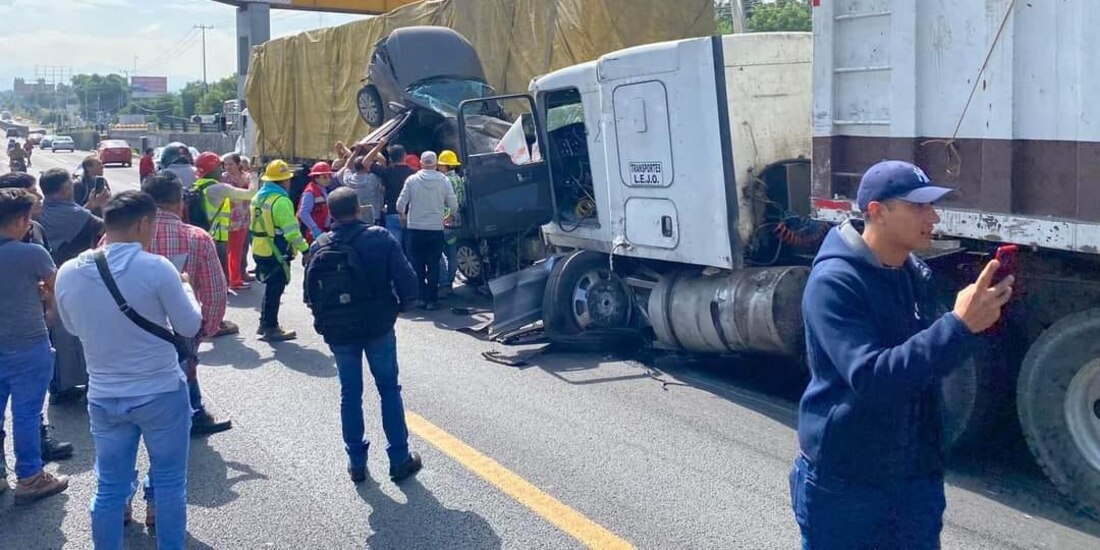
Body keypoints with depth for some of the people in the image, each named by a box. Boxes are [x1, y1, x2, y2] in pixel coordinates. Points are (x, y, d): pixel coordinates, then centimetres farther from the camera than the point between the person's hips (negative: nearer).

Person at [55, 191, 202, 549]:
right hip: (162, 394, -3)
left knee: (110, 488, 15)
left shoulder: (68, 273, -5)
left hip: (103, 398, 4)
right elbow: (190, 327, -7)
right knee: (169, 483, 13)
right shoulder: (156, 268, -19)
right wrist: (184, 287, 9)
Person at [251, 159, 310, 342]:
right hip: (276, 253, -9)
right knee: (275, 290, 2)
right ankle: (271, 328, 8)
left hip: (260, 250, 9)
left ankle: (265, 323, 29)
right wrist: (305, 249, -19)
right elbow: (292, 230, -23)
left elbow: (257, 224, 14)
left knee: (270, 288, 21)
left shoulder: (258, 197, 8)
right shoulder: (281, 201, -20)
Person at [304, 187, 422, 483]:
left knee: (350, 394, 13)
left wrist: (325, 319, 14)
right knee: (389, 390, 10)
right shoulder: (381, 238, -10)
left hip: (338, 331, 2)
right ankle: (399, 459, 13)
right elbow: (407, 281, -13)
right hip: (378, 326, -2)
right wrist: (398, 306, 5)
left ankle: (356, 462, 17)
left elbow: (310, 294, 0)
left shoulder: (319, 247, -2)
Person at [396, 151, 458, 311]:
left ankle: (421, 297, 10)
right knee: (434, 266, 6)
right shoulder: (444, 181, -5)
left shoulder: (412, 180, -5)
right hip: (436, 228, 0)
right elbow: (454, 206, -4)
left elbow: (400, 204, -5)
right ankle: (431, 299, 6)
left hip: (415, 228, 0)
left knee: (418, 265, 11)